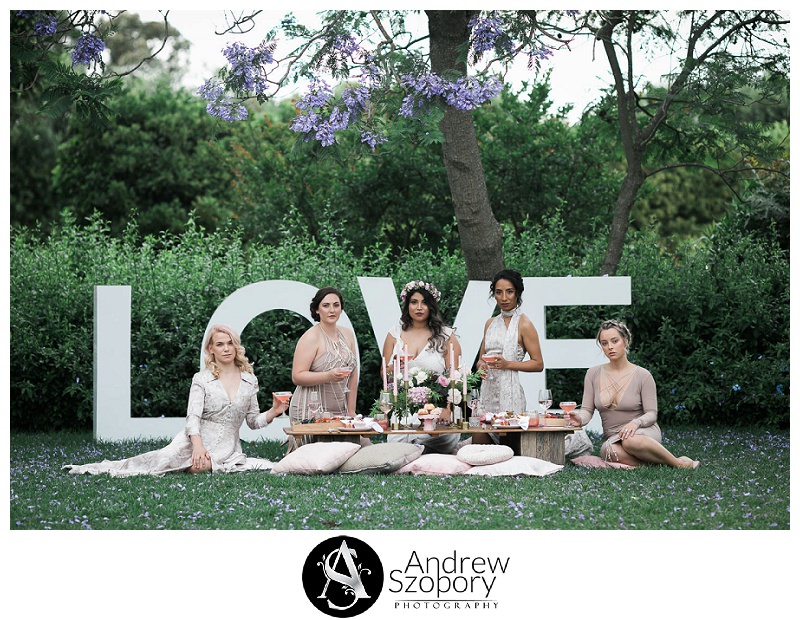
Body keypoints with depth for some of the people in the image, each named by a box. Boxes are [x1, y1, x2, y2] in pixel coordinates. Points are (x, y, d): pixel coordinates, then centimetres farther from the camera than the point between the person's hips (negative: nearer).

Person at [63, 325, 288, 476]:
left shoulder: (250, 380, 11)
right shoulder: (202, 379, 3)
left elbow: (253, 420, 15)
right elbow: (193, 417, -8)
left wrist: (273, 412, -5)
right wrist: (198, 446, -24)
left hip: (227, 448, 3)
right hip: (197, 439, -3)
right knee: (165, 458, -29)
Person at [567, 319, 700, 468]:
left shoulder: (642, 376, -4)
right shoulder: (593, 374, 4)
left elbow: (651, 414, -6)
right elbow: (587, 410, 2)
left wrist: (636, 423, -28)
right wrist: (579, 418, -23)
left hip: (645, 433, -1)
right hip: (612, 438, 1)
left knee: (631, 440, -41)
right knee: (611, 451, -39)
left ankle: (679, 463, -21)